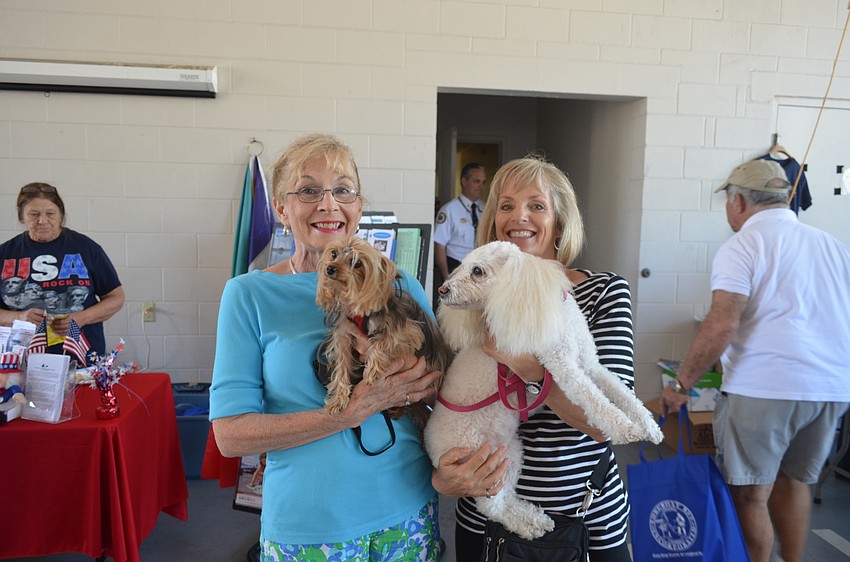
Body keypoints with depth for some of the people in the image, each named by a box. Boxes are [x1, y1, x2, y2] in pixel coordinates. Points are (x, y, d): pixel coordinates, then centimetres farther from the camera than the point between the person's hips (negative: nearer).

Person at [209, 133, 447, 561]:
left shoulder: (401, 287, -1)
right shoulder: (250, 294, -7)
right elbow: (230, 434, -12)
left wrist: (393, 376, -17)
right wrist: (354, 411, -21)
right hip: (305, 527, -2)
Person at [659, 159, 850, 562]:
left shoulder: (742, 246, -7)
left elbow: (722, 324, -19)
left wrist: (681, 384, -12)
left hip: (763, 389, -7)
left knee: (750, 496, 5)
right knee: (794, 481, 23)